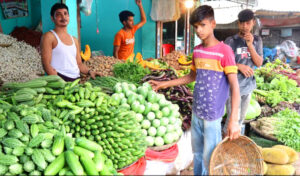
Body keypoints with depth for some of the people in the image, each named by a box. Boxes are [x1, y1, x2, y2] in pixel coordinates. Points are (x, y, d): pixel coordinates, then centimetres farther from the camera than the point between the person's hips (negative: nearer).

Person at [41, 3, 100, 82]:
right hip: (60, 80, -5)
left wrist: (89, 71, 2)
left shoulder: (74, 40, 20)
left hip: (76, 80, 6)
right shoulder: (49, 37, 2)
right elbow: (46, 64, -7)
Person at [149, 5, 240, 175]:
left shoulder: (225, 51, -13)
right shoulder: (197, 51, 6)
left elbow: (235, 86, -15)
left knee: (209, 159, 4)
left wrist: (233, 120, -22)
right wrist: (166, 84, 14)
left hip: (213, 116, -6)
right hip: (196, 113, 6)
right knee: (197, 154, 19)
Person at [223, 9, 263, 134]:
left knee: (241, 118, 15)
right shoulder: (231, 41, -9)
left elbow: (259, 63, -4)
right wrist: (239, 66, -21)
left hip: (248, 86, 4)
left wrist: (250, 45, -16)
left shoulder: (257, 40, 3)